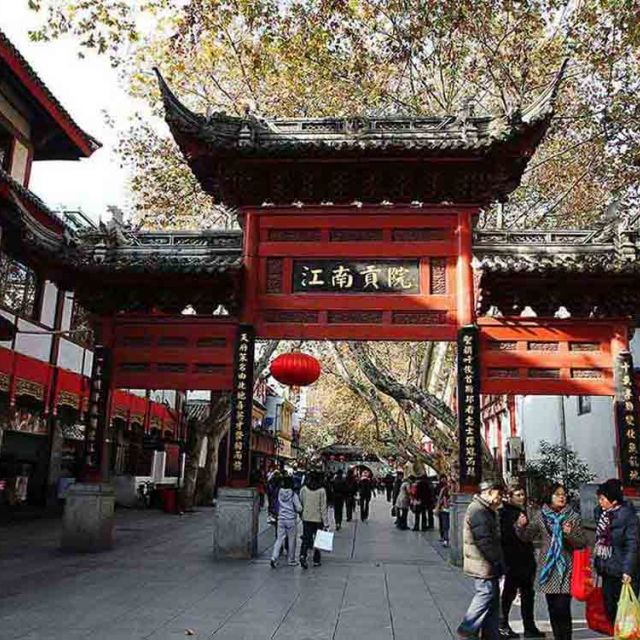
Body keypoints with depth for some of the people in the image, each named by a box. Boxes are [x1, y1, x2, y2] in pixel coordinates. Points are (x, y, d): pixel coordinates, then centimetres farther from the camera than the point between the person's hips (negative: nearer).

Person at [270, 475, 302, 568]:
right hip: (291, 519, -3)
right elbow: (299, 508, -10)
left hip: (281, 519, 3)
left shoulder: (280, 492, -1)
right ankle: (291, 560, 18)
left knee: (279, 539, 7)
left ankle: (274, 557, -8)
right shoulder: (293, 495, -13)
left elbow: (278, 505, 7)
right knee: (291, 540, 9)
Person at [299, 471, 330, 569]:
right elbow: (323, 507, -10)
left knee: (306, 539, 8)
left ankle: (302, 555, -14)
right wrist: (326, 523, -7)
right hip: (318, 519, -2)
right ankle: (316, 560, 19)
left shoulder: (303, 489, -3)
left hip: (306, 518, 2)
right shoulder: (321, 490, -11)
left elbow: (300, 503, 5)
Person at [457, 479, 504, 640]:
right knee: (486, 594, -4)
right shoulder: (478, 511, -19)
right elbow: (484, 541, -23)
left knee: (493, 596, 13)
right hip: (483, 563, -10)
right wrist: (497, 559, -15)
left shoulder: (487, 510, 16)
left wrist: (498, 560, 16)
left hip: (488, 563, 10)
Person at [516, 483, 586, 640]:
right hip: (547, 568, 2)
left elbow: (581, 543, 0)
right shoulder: (540, 515, 2)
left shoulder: (574, 517, -1)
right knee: (552, 608, 8)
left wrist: (570, 534, -20)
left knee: (562, 608, -9)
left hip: (565, 568, -2)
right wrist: (521, 526, -15)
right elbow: (527, 537, 5)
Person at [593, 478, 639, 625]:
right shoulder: (600, 512, 5)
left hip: (622, 571, -7)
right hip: (606, 569, 7)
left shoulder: (628, 516, -15)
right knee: (610, 610, 15)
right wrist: (597, 563, 14)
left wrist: (628, 571, -23)